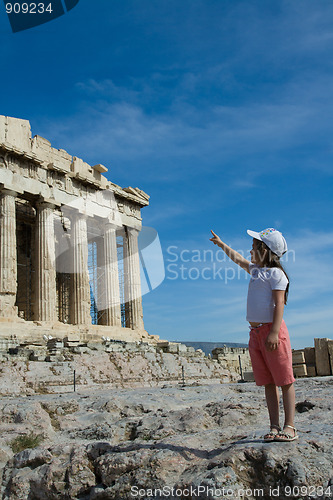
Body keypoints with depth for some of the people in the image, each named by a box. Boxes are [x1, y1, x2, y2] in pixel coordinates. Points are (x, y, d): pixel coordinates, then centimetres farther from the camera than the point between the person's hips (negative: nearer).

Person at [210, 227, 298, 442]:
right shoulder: (256, 270, 20)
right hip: (256, 332, 8)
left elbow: (279, 304, -14)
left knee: (284, 379, -4)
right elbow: (238, 259, 39)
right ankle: (275, 426, 9)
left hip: (272, 329, -8)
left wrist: (274, 332, -22)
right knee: (268, 382, 7)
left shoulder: (276, 273, -5)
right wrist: (221, 244, 50)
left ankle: (289, 427, 0)